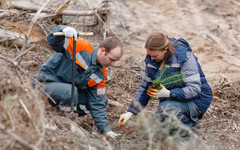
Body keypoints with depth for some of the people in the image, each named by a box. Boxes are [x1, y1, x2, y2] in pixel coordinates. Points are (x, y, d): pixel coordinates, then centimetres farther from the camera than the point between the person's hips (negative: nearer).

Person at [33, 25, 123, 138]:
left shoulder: (101, 75, -3)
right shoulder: (81, 46, -21)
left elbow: (97, 104, -2)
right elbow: (53, 41, -24)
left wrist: (105, 129, -9)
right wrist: (64, 30, -47)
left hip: (70, 91, 7)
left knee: (102, 100, -1)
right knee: (70, 92, -37)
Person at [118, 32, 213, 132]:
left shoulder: (185, 58, -24)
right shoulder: (151, 60, -5)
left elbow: (195, 89, -27)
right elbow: (144, 87, 6)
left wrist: (168, 93, -40)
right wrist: (130, 112, 1)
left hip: (196, 99, -7)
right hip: (170, 100, 7)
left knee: (167, 109, -33)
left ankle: (192, 125, -6)